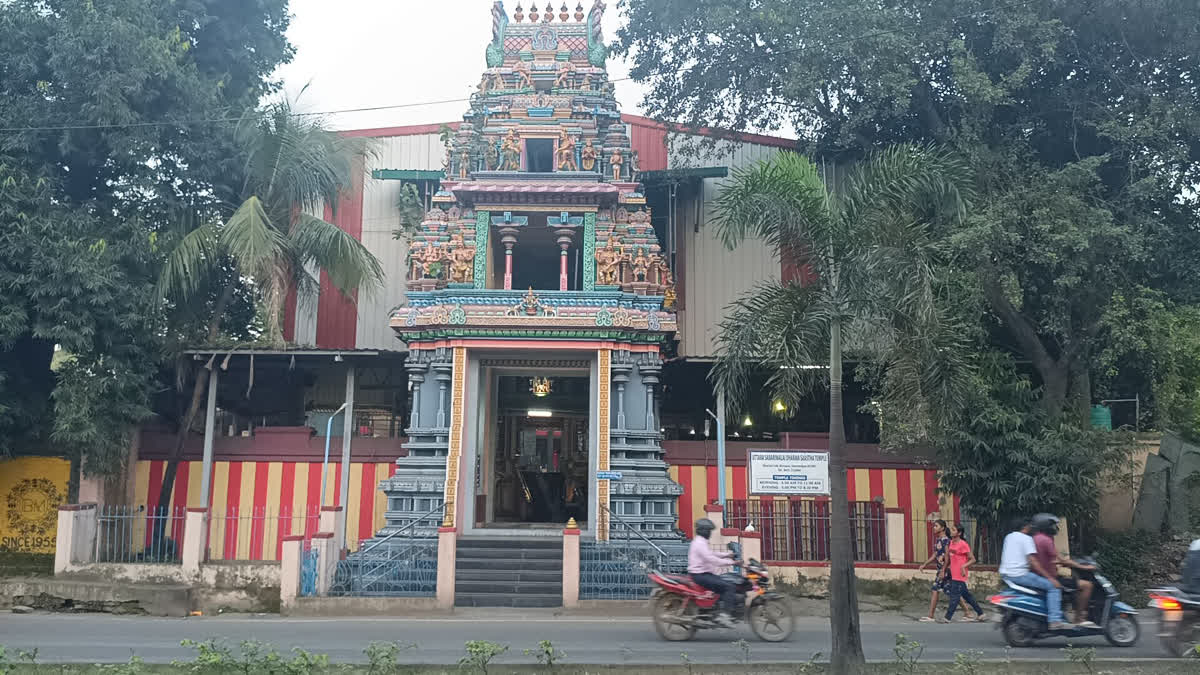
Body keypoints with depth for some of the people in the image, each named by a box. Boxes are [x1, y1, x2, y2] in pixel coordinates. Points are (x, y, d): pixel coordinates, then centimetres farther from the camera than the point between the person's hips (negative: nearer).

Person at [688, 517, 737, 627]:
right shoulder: (700, 543, -15)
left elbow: (711, 554, 28)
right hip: (701, 576, -11)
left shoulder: (700, 542, 19)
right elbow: (711, 559, -24)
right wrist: (730, 562, -21)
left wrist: (727, 554, 17)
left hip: (705, 574, 11)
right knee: (729, 587, -19)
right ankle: (723, 615, -23)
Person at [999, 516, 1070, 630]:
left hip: (1005, 575, 9)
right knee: (1053, 586, -10)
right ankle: (1055, 621, -20)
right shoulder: (1026, 539, -7)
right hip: (1020, 574, -9)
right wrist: (1049, 577, -16)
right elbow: (1032, 561, -17)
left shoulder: (1009, 536, 18)